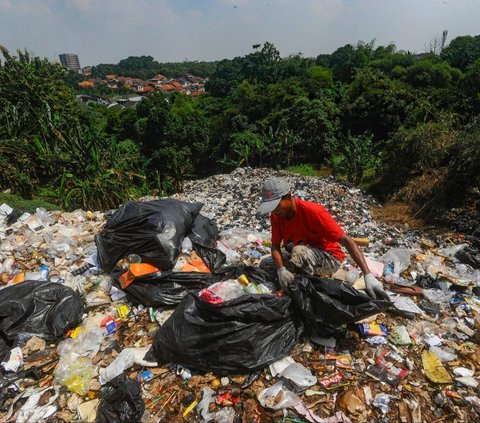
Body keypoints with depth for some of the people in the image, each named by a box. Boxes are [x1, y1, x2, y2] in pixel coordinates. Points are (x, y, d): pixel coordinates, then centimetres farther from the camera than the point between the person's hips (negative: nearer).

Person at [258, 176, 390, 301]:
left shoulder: (312, 212, -29)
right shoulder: (276, 215, -11)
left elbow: (346, 240, -31)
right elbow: (275, 246, -13)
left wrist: (368, 276, -40)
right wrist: (281, 270, -34)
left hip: (329, 257, -6)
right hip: (302, 256, 6)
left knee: (299, 252, -36)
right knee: (265, 265, -5)